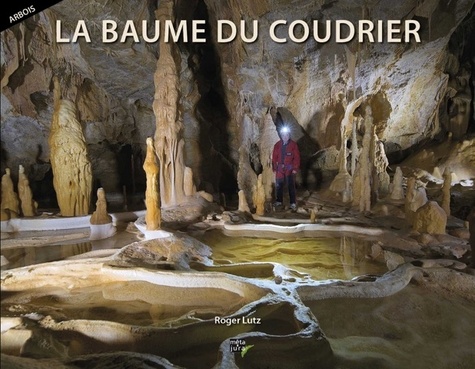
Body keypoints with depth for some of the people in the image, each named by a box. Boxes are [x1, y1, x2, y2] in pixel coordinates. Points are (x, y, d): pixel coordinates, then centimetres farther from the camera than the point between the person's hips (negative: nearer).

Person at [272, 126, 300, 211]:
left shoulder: (293, 144, -4)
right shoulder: (277, 145, 4)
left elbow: (297, 157, -4)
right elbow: (274, 157, 7)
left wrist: (295, 168, -8)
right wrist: (274, 168, 4)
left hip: (290, 168, -3)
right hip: (280, 168, 3)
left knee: (291, 186, -2)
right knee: (278, 185, 8)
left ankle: (293, 203, 5)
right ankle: (279, 201, 24)